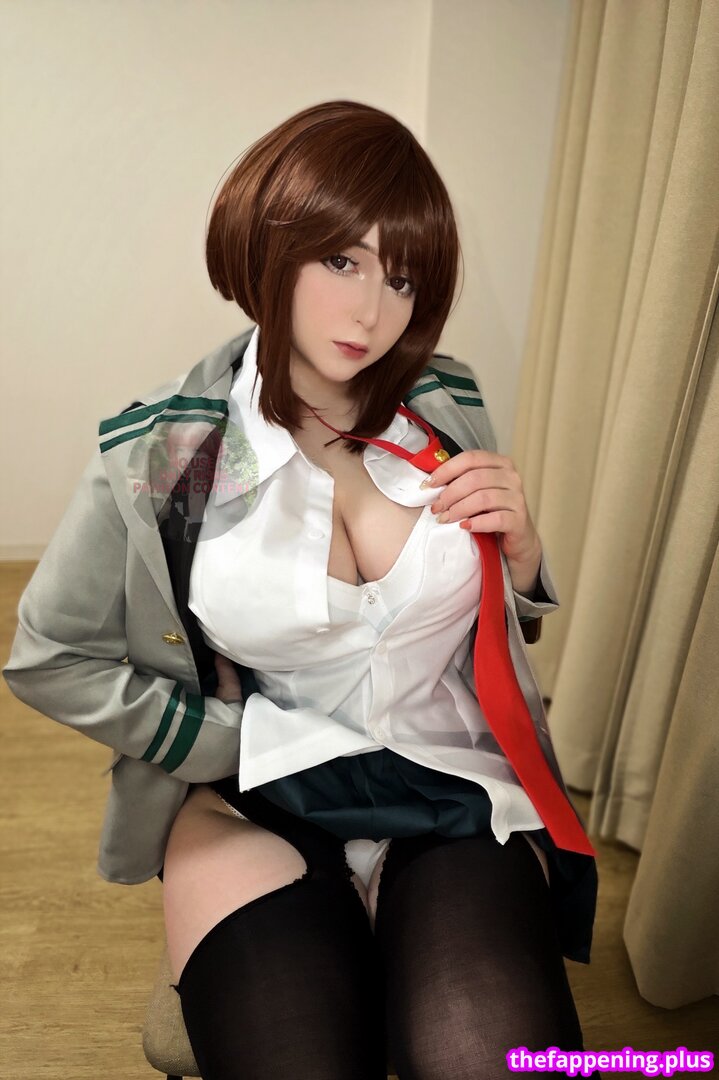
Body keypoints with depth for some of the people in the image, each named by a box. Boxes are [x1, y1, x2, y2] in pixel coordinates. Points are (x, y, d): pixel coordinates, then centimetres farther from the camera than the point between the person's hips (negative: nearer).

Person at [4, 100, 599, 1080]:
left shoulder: (448, 407, 2)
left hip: (458, 784, 2)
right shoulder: (160, 455, -8)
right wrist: (245, 745, -6)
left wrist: (519, 544, -9)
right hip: (256, 802, -1)